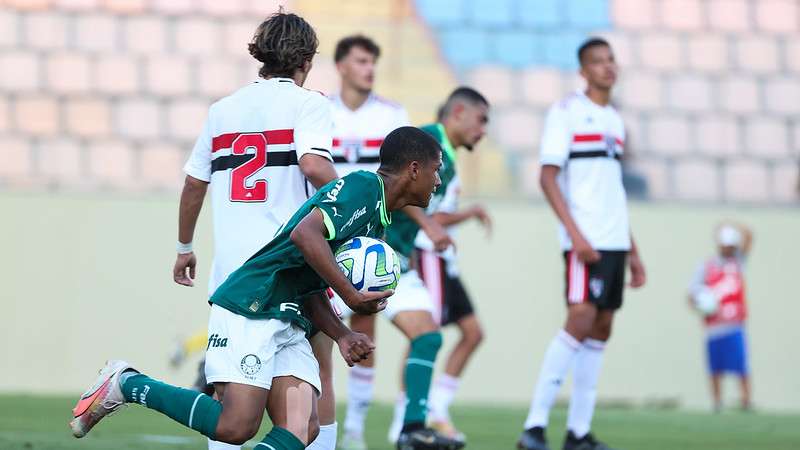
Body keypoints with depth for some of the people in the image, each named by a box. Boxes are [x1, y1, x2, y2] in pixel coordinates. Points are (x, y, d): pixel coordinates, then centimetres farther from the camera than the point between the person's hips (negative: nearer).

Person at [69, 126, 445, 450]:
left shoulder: (379, 223, 21)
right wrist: (353, 296, -23)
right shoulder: (361, 187, -9)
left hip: (289, 326, 10)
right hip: (250, 308, -10)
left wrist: (341, 335, 7)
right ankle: (126, 383, 0)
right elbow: (305, 234, -26)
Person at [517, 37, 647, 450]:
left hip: (614, 241, 8)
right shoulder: (566, 112, -3)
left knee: (601, 328, 5)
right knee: (580, 319, -17)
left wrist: (632, 252, 20)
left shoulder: (614, 120, 18)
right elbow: (548, 178, -10)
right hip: (585, 239, -8)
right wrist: (575, 233, -19)